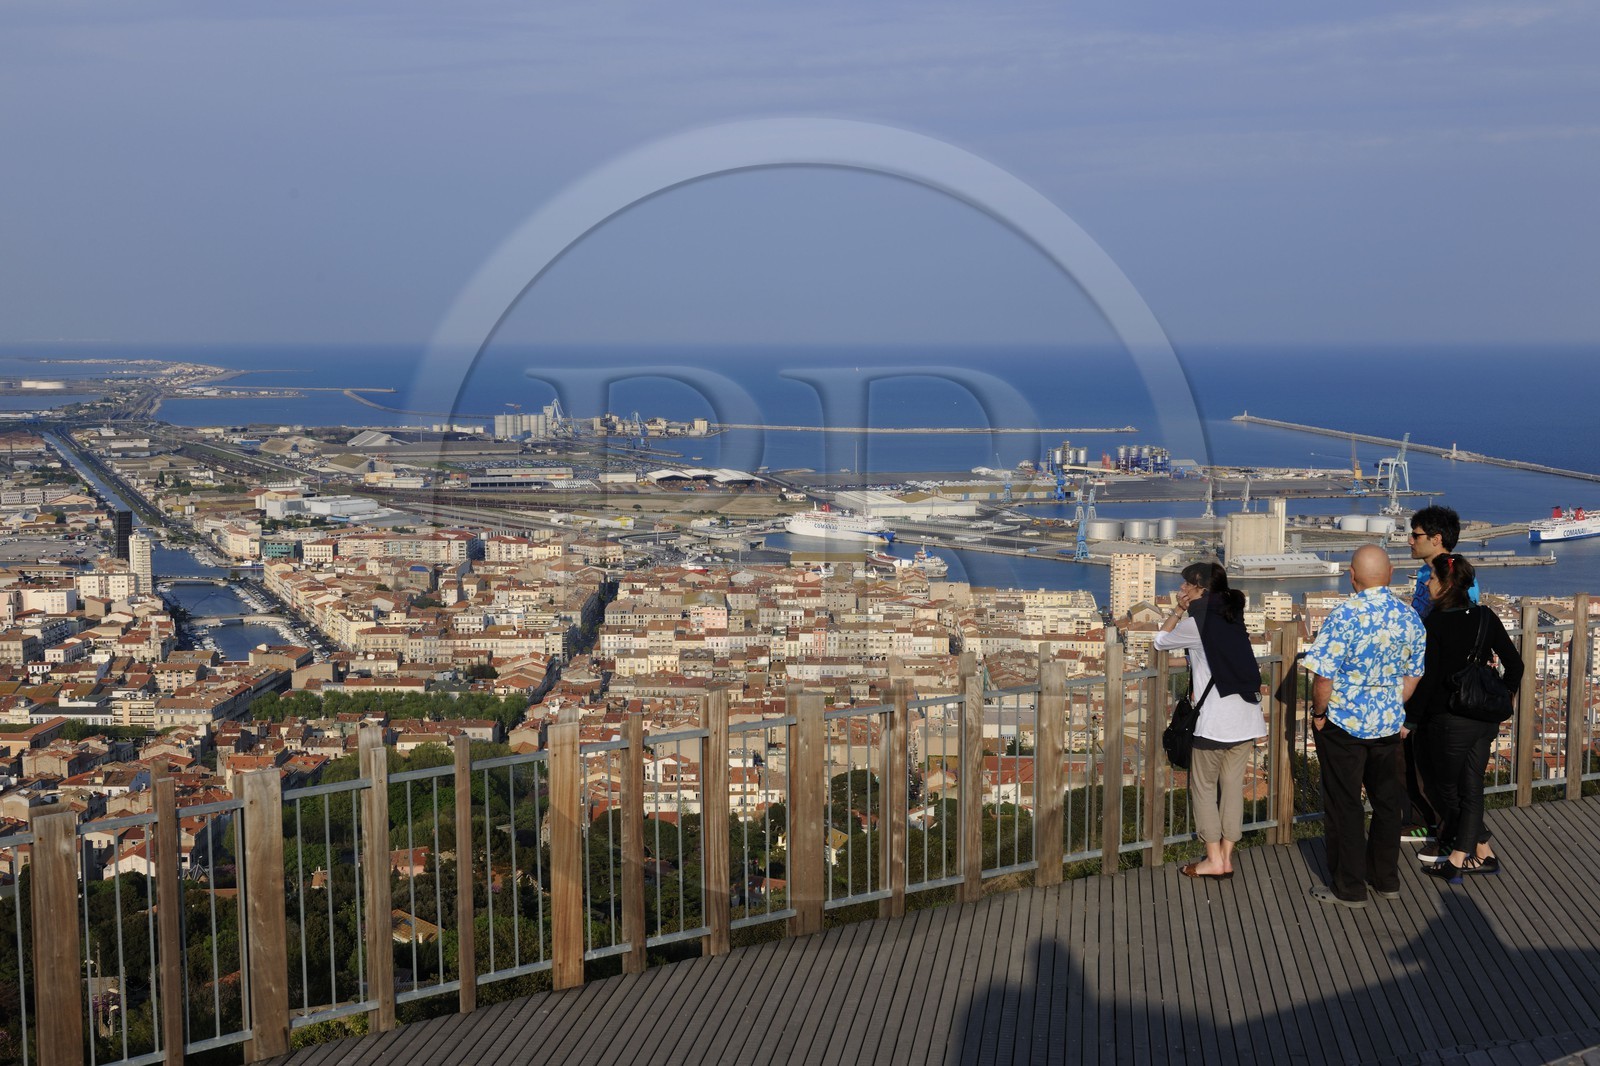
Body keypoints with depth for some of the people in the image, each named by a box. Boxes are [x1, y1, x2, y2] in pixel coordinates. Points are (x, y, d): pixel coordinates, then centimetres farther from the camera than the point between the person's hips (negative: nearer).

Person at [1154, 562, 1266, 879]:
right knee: (1233, 786, 10)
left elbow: (1161, 641, 3)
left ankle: (1214, 859, 5)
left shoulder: (1196, 623, -10)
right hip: (1247, 717, 7)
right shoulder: (1231, 616, 11)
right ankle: (1226, 856, 14)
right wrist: (1185, 611, 16)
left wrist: (1179, 609, 5)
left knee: (1203, 787, 5)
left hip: (1215, 719, -7)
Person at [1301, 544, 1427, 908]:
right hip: (1389, 725, 5)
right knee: (1387, 801, 18)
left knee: (1343, 806, 7)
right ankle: (1386, 879, 30)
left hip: (1344, 725, -5)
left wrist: (1319, 714, -4)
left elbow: (1324, 677, -20)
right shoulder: (1409, 617, -3)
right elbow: (1413, 676, 6)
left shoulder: (1344, 616, -21)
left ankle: (1349, 888, 15)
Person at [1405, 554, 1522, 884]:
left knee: (1447, 789, 11)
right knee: (1470, 789, 14)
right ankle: (1456, 858, 19)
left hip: (1450, 722, -7)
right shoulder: (1486, 617, 2)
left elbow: (1427, 679, -18)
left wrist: (1409, 718, -8)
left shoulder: (1435, 624, -17)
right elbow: (1514, 665, 7)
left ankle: (1483, 853, 16)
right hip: (1484, 719, 7)